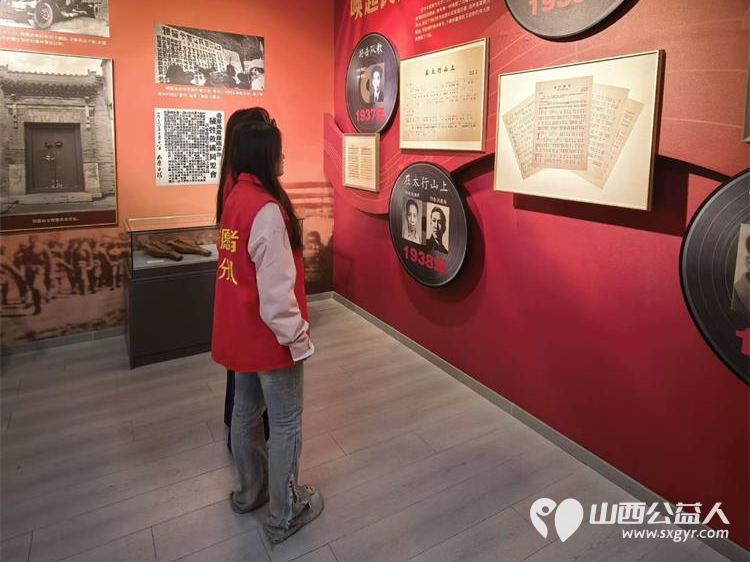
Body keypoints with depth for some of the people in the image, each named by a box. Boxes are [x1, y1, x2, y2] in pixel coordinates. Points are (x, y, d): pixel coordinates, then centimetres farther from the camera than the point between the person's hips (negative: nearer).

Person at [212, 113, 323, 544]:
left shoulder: (233, 197, 3)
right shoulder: (267, 210, -24)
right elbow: (276, 289, -24)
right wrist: (296, 337, -16)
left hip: (238, 331, 9)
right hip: (268, 335, -9)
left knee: (246, 412, 22)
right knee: (286, 423, 7)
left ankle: (250, 492, 42)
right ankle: (285, 515, 24)